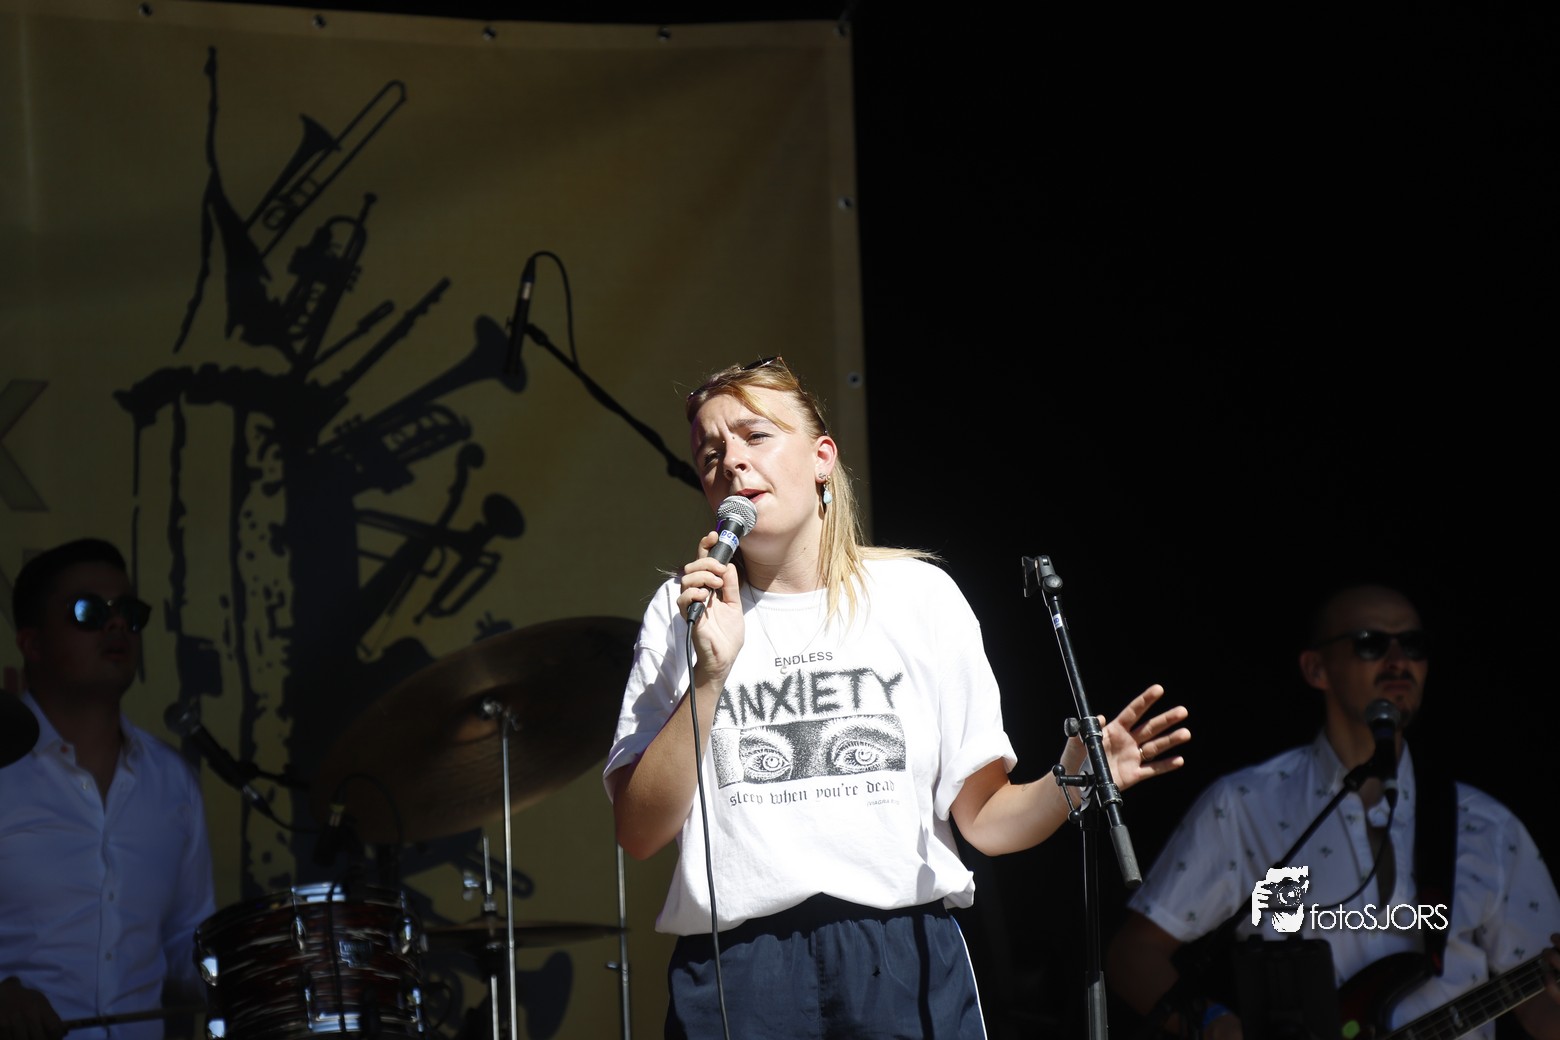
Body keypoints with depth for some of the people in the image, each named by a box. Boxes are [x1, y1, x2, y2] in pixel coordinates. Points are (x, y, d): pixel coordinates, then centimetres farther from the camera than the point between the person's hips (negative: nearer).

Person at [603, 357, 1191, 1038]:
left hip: (908, 969, 0)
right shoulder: (684, 612, 7)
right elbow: (639, 835, -1)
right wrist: (710, 674, -10)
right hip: (737, 978, 0)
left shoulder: (918, 595, 7)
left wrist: (1069, 782, -12)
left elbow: (984, 818, 8)